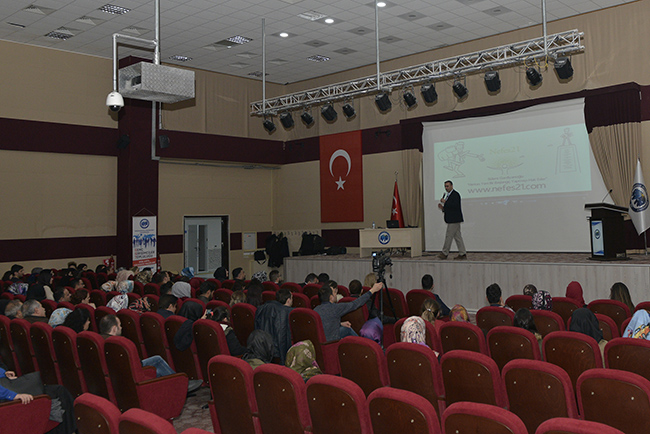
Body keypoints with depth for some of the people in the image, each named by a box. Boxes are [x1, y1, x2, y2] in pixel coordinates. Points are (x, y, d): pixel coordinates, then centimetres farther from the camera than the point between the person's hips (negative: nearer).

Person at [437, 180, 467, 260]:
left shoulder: (455, 194, -11)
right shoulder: (446, 195, 19)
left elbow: (455, 205, -24)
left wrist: (445, 202, -20)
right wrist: (442, 208, 3)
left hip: (454, 220, -10)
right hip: (451, 219, 10)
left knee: (449, 236, -5)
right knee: (457, 236, 9)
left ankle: (444, 253, 1)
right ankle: (462, 254, 11)